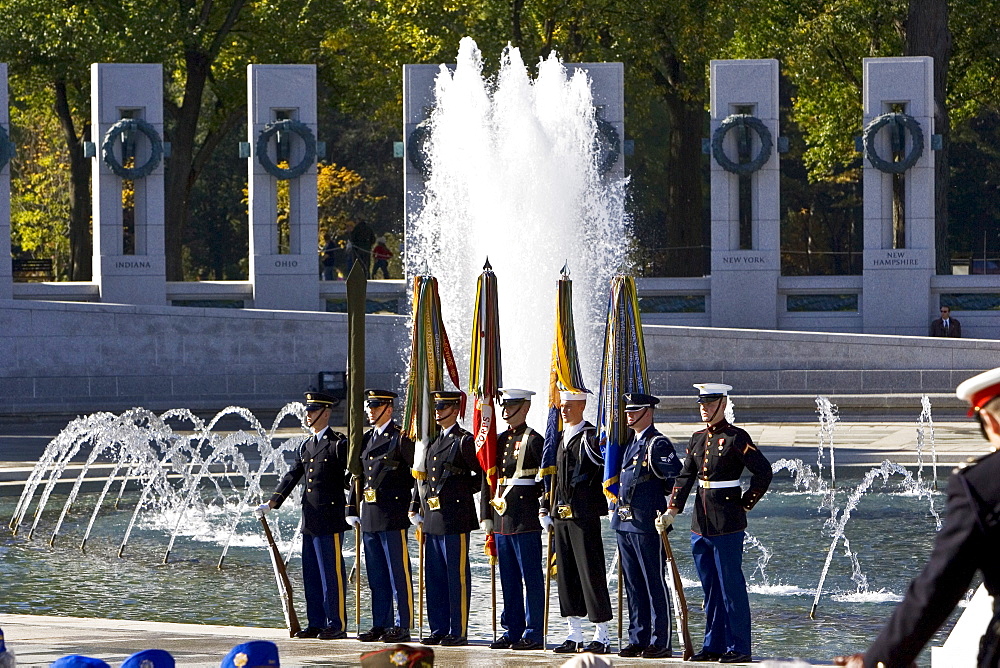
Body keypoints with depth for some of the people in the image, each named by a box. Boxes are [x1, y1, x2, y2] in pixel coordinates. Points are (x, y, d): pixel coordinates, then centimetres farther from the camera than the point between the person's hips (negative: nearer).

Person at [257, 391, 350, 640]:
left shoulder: (339, 444, -6)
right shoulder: (305, 446, 17)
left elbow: (351, 478, -9)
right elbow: (292, 477, 15)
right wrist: (272, 503, 6)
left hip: (330, 519, -8)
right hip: (309, 520, 8)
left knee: (332, 572, -5)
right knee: (311, 573, 10)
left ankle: (336, 625, -1)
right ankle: (316, 624, 16)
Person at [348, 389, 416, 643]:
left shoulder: (401, 438, -7)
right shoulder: (366, 439, 16)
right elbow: (358, 476, 20)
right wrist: (353, 509, 15)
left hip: (393, 515, -8)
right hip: (369, 515, 8)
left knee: (398, 573, -3)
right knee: (376, 575, 11)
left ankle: (402, 627, 0)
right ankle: (380, 624, 17)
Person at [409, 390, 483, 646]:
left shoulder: (465, 441, -6)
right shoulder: (432, 441, 17)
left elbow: (483, 476, -6)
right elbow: (421, 476, 21)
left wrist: (463, 490, -2)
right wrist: (415, 507, 15)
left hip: (455, 517, -8)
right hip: (431, 519, 8)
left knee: (457, 577, -4)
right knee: (434, 576, 10)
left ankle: (458, 632, -1)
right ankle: (438, 629, 16)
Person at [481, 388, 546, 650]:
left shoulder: (533, 440, -6)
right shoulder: (499, 441, 16)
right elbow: (488, 481, 18)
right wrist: (487, 516, 14)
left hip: (526, 521, -8)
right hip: (501, 519, 8)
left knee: (531, 579, -3)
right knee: (508, 580, 11)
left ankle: (533, 634, -1)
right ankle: (512, 631, 16)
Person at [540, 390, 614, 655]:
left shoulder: (591, 437, -8)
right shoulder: (560, 439, 15)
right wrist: (546, 510, 15)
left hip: (584, 515, -8)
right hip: (561, 515, 8)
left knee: (591, 573, -6)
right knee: (566, 574, 9)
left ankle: (602, 636, -2)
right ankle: (574, 636, 15)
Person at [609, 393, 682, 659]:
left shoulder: (658, 444, -9)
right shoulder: (630, 443, 17)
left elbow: (678, 478, -16)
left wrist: (668, 509, -14)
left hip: (647, 524, -9)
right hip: (624, 524, 9)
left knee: (654, 584, -4)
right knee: (633, 585, 11)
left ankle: (661, 643, -2)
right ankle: (638, 640, 17)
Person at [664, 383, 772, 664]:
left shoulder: (736, 438, -9)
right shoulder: (697, 439, 13)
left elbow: (763, 472, -13)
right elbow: (685, 477, 10)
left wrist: (745, 504, -8)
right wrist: (672, 510, -1)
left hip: (728, 525, -7)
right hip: (701, 525, 7)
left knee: (731, 587, -4)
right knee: (710, 588, 12)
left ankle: (739, 648, 0)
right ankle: (714, 646, 19)